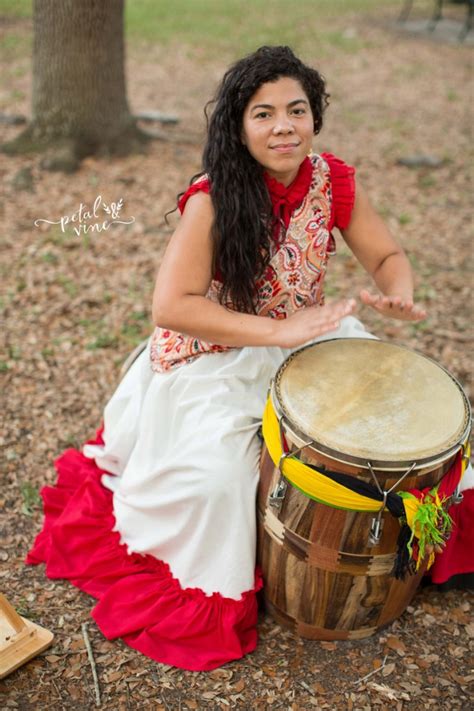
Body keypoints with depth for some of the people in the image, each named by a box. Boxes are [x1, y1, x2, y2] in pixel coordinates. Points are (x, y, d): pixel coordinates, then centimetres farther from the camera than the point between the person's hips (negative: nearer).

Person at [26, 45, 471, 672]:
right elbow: (170, 306, -28)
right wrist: (278, 330, -32)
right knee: (214, 473, -23)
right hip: (217, 357, -5)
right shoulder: (212, 199, -23)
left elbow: (388, 256, 0)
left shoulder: (333, 181, -8)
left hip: (305, 336, 5)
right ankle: (205, 594, 12)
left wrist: (399, 294, -24)